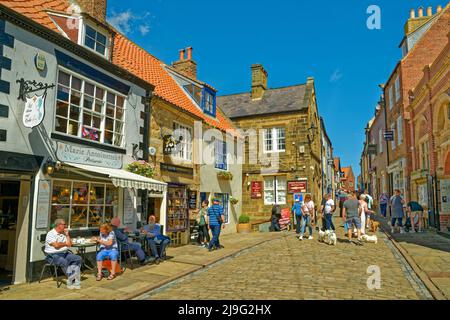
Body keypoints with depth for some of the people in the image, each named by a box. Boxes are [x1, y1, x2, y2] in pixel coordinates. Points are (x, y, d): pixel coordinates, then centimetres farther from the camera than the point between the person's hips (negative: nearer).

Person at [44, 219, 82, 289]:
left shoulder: (63, 233, 15)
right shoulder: (50, 234, -7)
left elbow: (70, 244, 12)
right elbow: (56, 245, -20)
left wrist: (67, 235, 4)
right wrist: (65, 244, -4)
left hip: (65, 253, 7)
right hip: (53, 255, -7)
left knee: (78, 258, -12)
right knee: (64, 262, -34)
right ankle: (71, 281, -24)